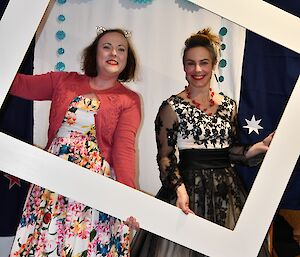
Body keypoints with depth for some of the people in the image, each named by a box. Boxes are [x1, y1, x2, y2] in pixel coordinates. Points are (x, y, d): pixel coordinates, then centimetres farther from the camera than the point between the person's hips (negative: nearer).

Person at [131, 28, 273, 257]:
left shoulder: (228, 105, 7)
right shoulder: (173, 107, -6)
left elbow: (231, 150, 12)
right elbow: (165, 156, -8)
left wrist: (259, 148, -5)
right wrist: (180, 189, -22)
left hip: (227, 189, 5)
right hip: (189, 188, -4)